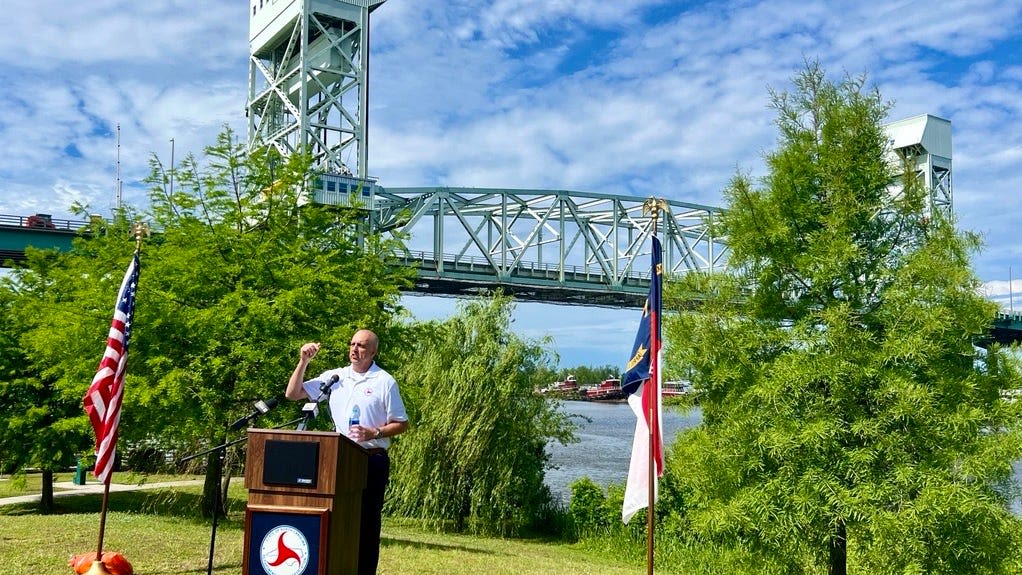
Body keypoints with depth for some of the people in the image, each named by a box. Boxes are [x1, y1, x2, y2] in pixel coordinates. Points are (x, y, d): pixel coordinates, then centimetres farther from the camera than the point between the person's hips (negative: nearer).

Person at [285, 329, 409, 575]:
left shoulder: (385, 382, -2)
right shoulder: (335, 377, 8)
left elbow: (401, 424, 0)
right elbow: (293, 394, 8)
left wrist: (374, 433, -16)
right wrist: (303, 361, -3)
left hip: (372, 460, -3)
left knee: (367, 522, 0)